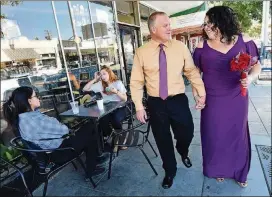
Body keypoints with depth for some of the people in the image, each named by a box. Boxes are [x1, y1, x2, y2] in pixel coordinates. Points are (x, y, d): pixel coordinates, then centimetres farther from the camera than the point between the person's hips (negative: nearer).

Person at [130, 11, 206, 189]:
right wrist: (139, 106, -8)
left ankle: (183, 152, 50)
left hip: (179, 100, 1)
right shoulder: (141, 52, -4)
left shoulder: (180, 47, 0)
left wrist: (202, 92, -3)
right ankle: (170, 171, 41)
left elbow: (192, 71, 4)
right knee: (163, 140, 13)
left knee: (187, 133, 9)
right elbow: (136, 81, -3)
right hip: (155, 103, 0)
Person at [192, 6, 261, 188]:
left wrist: (250, 77, -17)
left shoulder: (244, 42, -5)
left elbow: (257, 65, 3)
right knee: (215, 136, 11)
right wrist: (196, 91, -4)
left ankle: (239, 172, 41)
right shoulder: (202, 47, -4)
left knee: (237, 135, 15)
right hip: (212, 101, 0)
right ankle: (218, 169, 38)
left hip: (237, 100, 1)